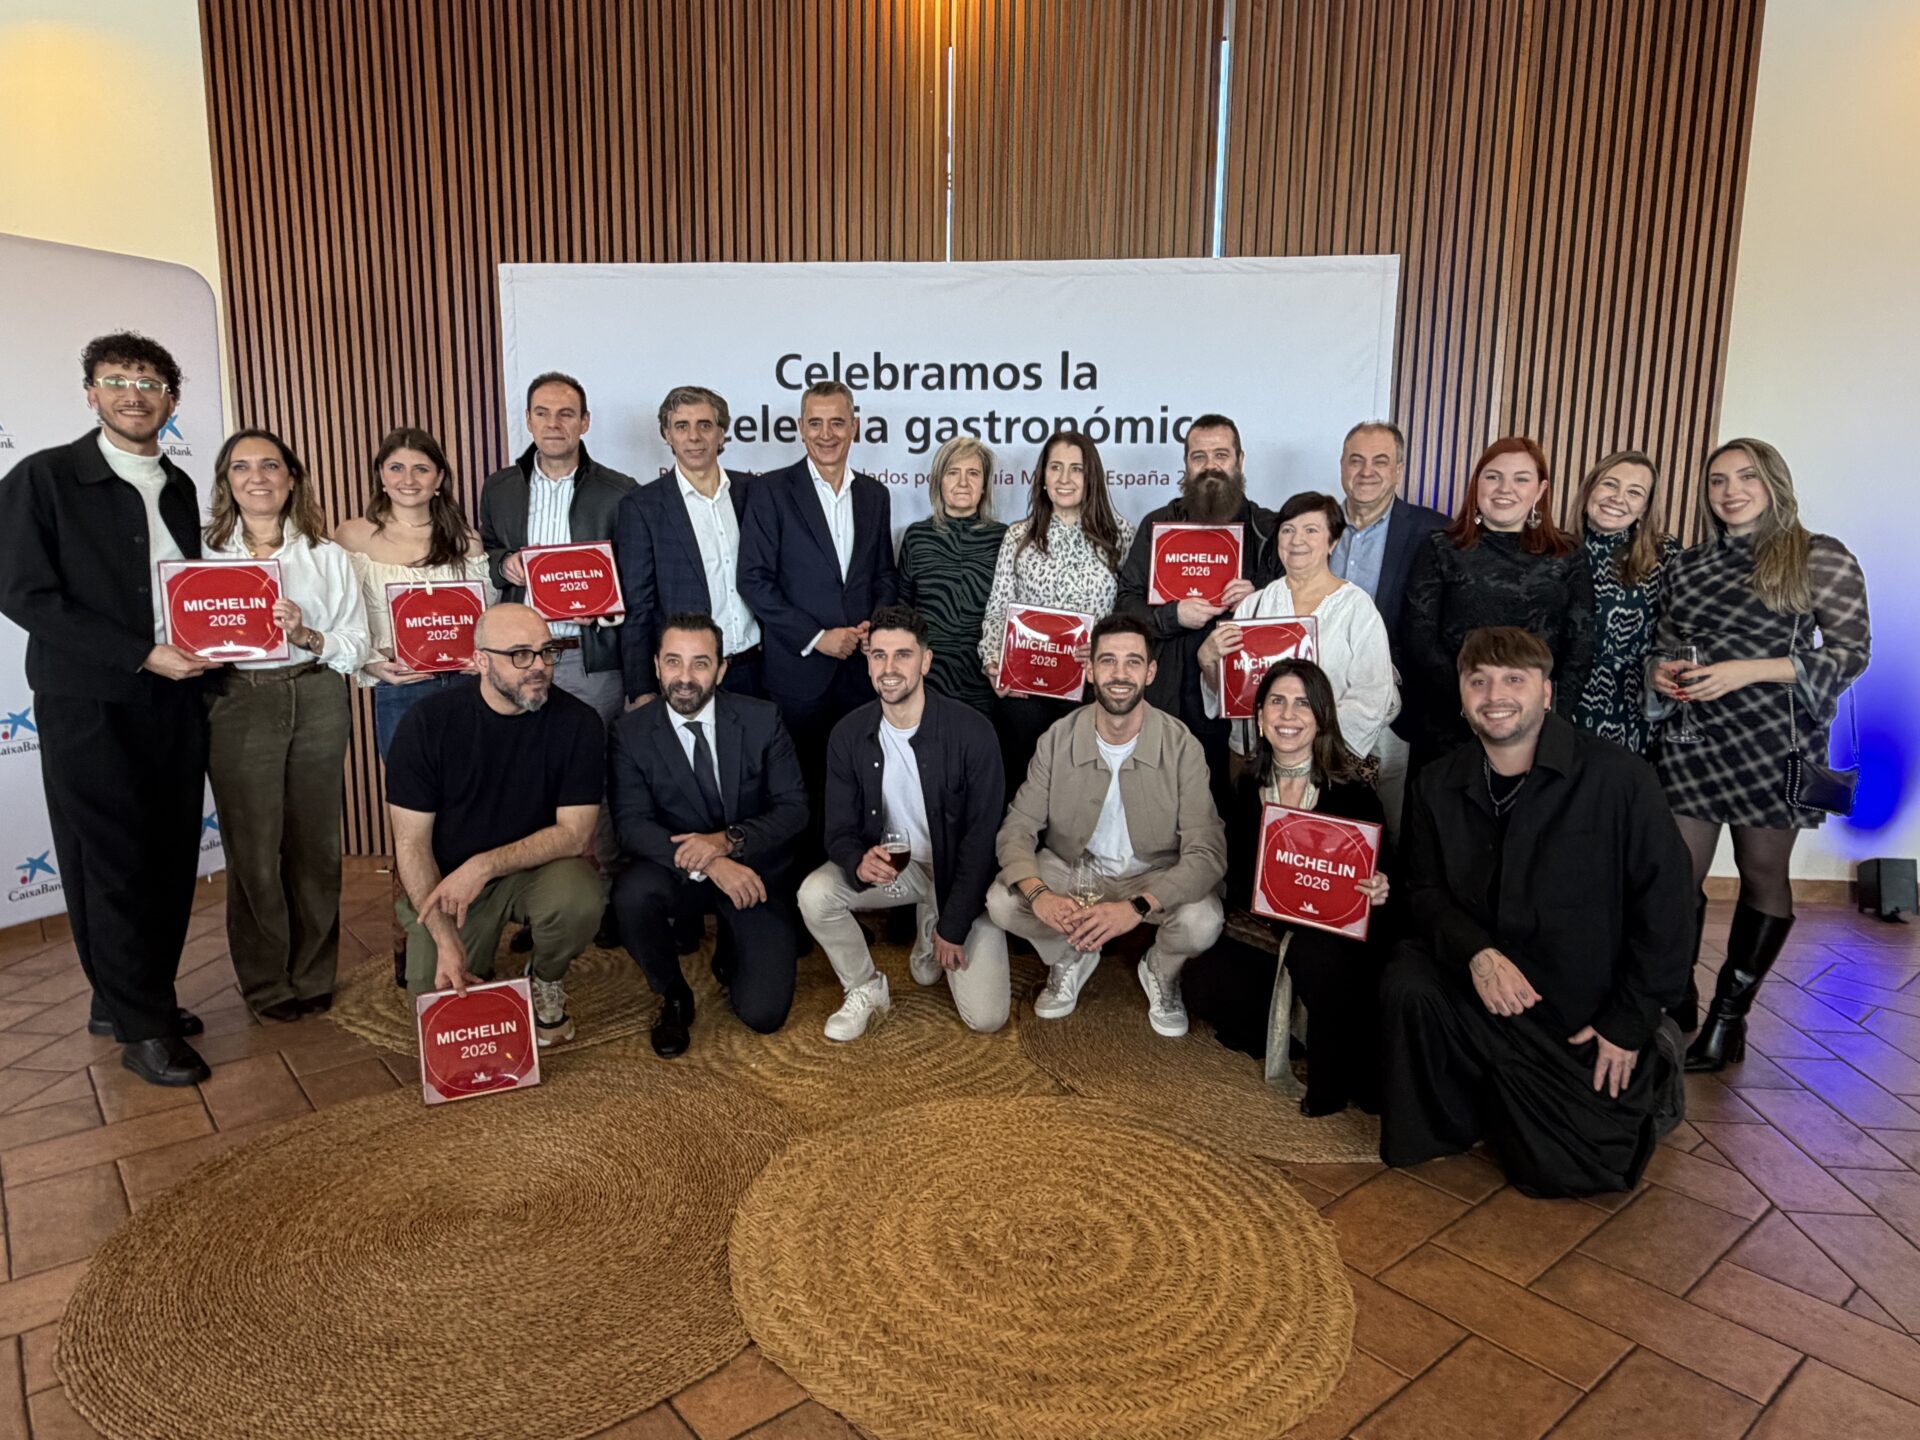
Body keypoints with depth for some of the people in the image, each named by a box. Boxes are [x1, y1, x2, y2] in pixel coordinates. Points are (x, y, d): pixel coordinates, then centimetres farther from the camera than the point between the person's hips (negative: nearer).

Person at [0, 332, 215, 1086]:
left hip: (174, 703, 5)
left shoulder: (178, 487, 12)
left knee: (170, 859, 8)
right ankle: (142, 1027, 10)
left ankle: (126, 997, 25)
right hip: (89, 707, -5)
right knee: (113, 865, 0)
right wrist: (142, 655, -17)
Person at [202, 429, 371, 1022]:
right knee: (253, 847, 2)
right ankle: (266, 982, 19)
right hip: (238, 705, -1)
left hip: (317, 700, 1)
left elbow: (358, 648, 3)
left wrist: (307, 636, -13)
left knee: (315, 841, 7)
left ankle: (313, 975, 23)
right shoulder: (204, 555, 6)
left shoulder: (328, 557, 8)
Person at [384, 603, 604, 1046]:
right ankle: (478, 975, 23)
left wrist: (484, 866, -27)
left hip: (535, 868, 0)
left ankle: (547, 980, 2)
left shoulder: (577, 723, -13)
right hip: (444, 882, 1)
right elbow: (411, 842, -12)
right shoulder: (429, 722, -12)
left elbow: (574, 832, -14)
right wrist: (445, 940, -22)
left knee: (578, 900, -32)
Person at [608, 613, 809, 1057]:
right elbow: (632, 824, -16)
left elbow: (794, 808, -7)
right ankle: (673, 998, -4)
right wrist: (707, 865, -31)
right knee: (633, 894, -35)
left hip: (755, 871, 0)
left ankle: (730, 952, 26)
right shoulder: (631, 731, -7)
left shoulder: (762, 720, -5)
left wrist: (729, 840, -25)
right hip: (677, 871, 0)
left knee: (763, 1013, -11)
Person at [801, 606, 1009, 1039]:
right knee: (814, 895, -27)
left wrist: (954, 927, -14)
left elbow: (983, 836, -16)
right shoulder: (849, 734, -9)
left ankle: (935, 932, 20)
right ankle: (865, 990, 1)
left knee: (986, 1017, -11)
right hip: (889, 864, 3)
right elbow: (839, 828, -5)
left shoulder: (972, 732, -20)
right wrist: (859, 862, -31)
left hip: (959, 873, -2)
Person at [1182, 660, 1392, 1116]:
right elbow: (1234, 877, 5)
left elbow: (1382, 871, -4)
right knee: (1203, 984, -22)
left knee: (1314, 953, -37)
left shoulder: (1351, 791, -8)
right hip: (1267, 936, 3)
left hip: (1340, 937, -3)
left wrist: (1378, 891, -28)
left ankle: (1335, 1080, -12)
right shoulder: (1246, 788, 2)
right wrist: (1267, 914, -16)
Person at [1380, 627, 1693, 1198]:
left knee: (1569, 1171, 1)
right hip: (1479, 994, 2)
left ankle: (1651, 1068, 30)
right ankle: (1451, 1120, 1)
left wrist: (1630, 1024, -9)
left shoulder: (1618, 776, -15)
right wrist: (1476, 953, -23)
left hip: (1586, 1014, -2)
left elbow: (1663, 907, -11)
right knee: (1408, 986, -28)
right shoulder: (1437, 786, -3)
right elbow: (1423, 893, -2)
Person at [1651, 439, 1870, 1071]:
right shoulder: (1688, 566, 12)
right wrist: (1662, 671, -1)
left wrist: (1746, 671, -18)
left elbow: (1851, 652, -7)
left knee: (1762, 875, 7)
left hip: (1775, 742, -3)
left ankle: (1729, 1017, 19)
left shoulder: (1820, 558, -2)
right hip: (1693, 739, 3)